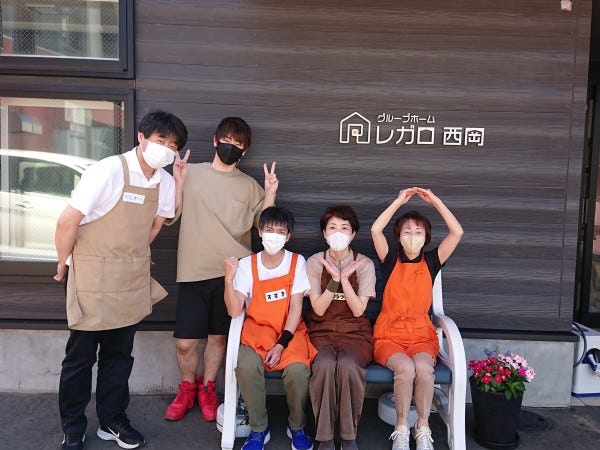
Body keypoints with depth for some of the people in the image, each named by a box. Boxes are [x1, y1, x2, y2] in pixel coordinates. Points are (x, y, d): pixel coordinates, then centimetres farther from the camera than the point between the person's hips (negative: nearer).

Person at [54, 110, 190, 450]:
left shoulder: (164, 181, 0)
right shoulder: (108, 171, -19)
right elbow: (67, 222, -14)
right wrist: (64, 265, -2)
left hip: (132, 281, 5)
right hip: (93, 279, -5)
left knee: (120, 353, 16)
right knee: (81, 355, 10)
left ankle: (112, 420, 34)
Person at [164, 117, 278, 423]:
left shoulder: (250, 186, 8)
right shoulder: (190, 173, 5)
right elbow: (170, 216, 1)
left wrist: (270, 193, -8)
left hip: (232, 273, 1)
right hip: (194, 272, -1)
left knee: (219, 336, 12)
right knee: (185, 342, 2)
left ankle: (207, 389, 36)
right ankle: (187, 389, 31)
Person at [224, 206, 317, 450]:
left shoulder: (297, 262, -2)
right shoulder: (246, 264, -2)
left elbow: (296, 307, -5)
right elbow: (234, 311, -8)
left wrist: (282, 343, -15)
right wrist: (229, 279, -22)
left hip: (290, 330, 0)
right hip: (257, 328, 0)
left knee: (297, 368, -29)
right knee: (246, 366, -30)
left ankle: (297, 427, 2)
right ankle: (259, 429, -4)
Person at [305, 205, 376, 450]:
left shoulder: (364, 264, -1)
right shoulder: (314, 262, 0)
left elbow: (358, 310, -8)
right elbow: (318, 309, -6)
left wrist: (344, 278, -19)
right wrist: (334, 278, -19)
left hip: (355, 332, 0)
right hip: (322, 331, 0)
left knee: (348, 365, -33)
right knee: (325, 365, -32)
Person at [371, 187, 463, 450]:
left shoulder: (431, 261, 6)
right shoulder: (391, 260, 2)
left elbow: (457, 232, -5)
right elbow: (376, 230, -14)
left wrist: (435, 200, -3)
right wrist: (399, 201, -8)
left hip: (421, 334, 1)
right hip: (389, 335, -1)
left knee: (423, 368, -31)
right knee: (405, 368, -32)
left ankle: (423, 428, -8)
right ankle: (401, 429, -9)